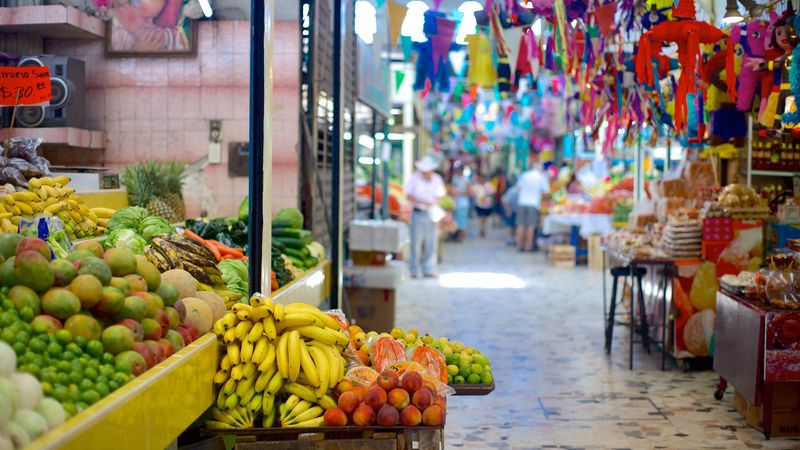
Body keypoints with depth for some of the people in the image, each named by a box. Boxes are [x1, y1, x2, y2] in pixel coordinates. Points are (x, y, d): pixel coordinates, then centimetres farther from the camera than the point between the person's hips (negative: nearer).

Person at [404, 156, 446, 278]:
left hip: (432, 213, 3)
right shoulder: (414, 178, -2)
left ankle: (428, 269, 11)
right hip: (418, 213, -3)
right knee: (416, 242, -3)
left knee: (431, 242, 3)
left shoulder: (437, 179, 9)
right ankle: (414, 270, 3)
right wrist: (423, 202, -17)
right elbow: (409, 195, -5)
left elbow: (440, 195, 13)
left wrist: (434, 204, -8)